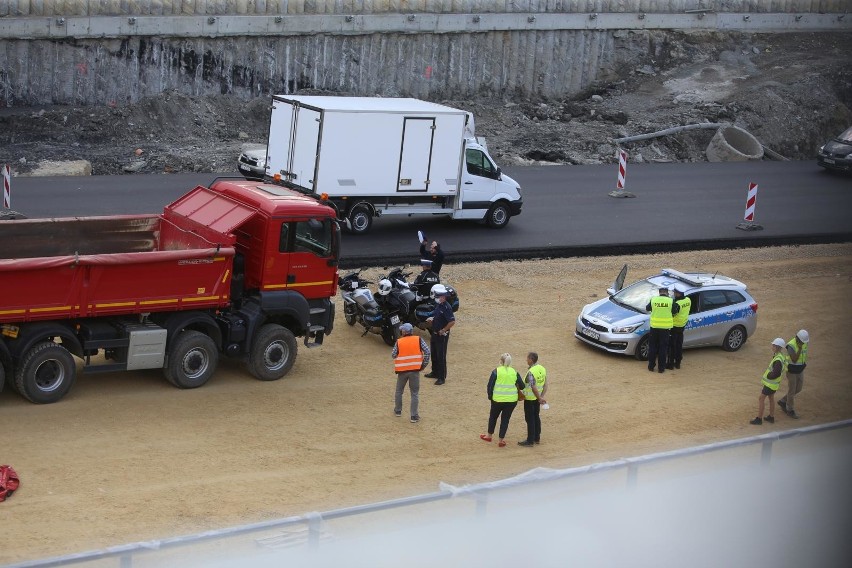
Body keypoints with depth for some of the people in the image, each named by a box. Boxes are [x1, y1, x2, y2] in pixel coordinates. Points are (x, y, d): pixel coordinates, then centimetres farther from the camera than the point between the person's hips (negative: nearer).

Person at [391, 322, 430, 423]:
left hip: (402, 370, 0)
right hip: (415, 370, 0)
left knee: (399, 391, 22)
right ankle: (414, 416, 1)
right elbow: (427, 351, -9)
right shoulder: (418, 340, -2)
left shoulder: (399, 342, -3)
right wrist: (424, 364, 1)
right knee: (415, 393, 5)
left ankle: (398, 411, 33)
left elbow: (393, 355, 1)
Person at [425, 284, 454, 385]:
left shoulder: (446, 307, -22)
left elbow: (452, 322, -28)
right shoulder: (437, 305, 7)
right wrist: (432, 319, 3)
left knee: (441, 356, -3)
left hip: (442, 335, -10)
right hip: (435, 334, 10)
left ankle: (442, 377, 4)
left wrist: (443, 330, -20)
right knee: (434, 354, 21)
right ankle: (435, 372, 37)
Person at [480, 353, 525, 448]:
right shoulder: (514, 372, -1)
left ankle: (489, 435, 35)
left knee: (493, 416, 20)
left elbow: (490, 386, -6)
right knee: (505, 419, 12)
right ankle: (501, 440, 16)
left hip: (498, 400, -1)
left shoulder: (496, 371, -7)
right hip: (512, 400, 1)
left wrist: (490, 396, 9)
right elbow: (521, 386, 3)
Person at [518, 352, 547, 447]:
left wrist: (540, 398, -13)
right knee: (536, 417, 18)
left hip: (530, 399, -8)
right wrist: (541, 397, 0)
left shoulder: (531, 372, -25)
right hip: (537, 398, 8)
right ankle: (537, 438, 26)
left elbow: (534, 388, -26)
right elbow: (545, 384, 3)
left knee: (530, 419, 0)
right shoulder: (542, 369, 1)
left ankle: (530, 441, 5)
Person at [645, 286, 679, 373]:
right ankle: (661, 368, 9)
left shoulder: (653, 300, -4)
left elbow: (647, 308, 10)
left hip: (654, 326, 1)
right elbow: (675, 312, 0)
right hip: (665, 327, -1)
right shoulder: (671, 301, -8)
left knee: (652, 347, 14)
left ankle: (651, 366, 17)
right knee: (663, 348, 7)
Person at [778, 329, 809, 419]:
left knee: (798, 389, 16)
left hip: (800, 370, 7)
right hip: (791, 370, -7)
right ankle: (790, 410, 20)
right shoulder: (791, 345, -27)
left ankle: (783, 402, 35)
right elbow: (794, 360, -34)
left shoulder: (804, 343, -5)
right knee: (792, 390, 4)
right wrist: (800, 348, -36)